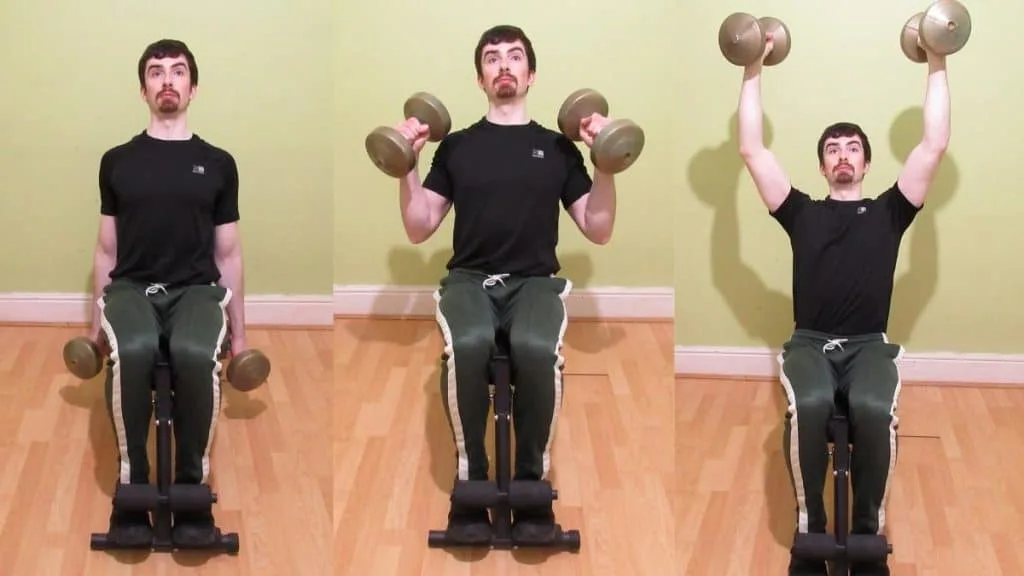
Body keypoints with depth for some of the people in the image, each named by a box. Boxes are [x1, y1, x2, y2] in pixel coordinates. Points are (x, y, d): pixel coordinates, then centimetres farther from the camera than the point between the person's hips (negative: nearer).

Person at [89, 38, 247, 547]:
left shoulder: (217, 163, 12)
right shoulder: (117, 161, 13)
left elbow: (228, 253, 14)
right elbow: (107, 250, 17)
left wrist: (239, 332, 13)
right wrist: (96, 321, 12)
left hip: (195, 289, 0)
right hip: (132, 287, 0)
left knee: (195, 353, -39)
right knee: (132, 351, -39)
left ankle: (192, 489, -24)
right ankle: (131, 489, -26)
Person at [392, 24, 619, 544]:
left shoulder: (557, 147, 16)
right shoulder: (457, 146, 16)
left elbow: (599, 231, 12)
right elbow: (419, 230, 14)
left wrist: (606, 165, -1)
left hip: (534, 281, 0)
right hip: (469, 278, 0)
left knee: (537, 347, -39)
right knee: (467, 345, -39)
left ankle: (532, 486, -21)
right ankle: (470, 485, -22)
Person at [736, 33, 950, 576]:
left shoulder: (888, 211, 18)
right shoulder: (802, 213, 19)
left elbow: (934, 146, 11)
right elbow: (752, 149, 15)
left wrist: (936, 66, 10)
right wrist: (753, 71, 14)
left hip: (868, 344, 0)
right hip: (809, 343, 0)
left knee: (874, 409, -37)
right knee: (808, 405, -37)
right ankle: (809, 532, -21)